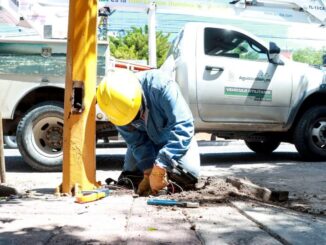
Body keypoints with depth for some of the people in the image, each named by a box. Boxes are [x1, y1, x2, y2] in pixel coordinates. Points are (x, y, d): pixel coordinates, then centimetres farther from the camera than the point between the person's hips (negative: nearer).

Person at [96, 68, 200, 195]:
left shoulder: (161, 86, -40)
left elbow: (183, 126, -43)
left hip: (176, 138, -3)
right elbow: (136, 141, -17)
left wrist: (160, 167, -46)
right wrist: (148, 170, -31)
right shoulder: (116, 106, -25)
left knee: (189, 175, -19)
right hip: (146, 139, 3)